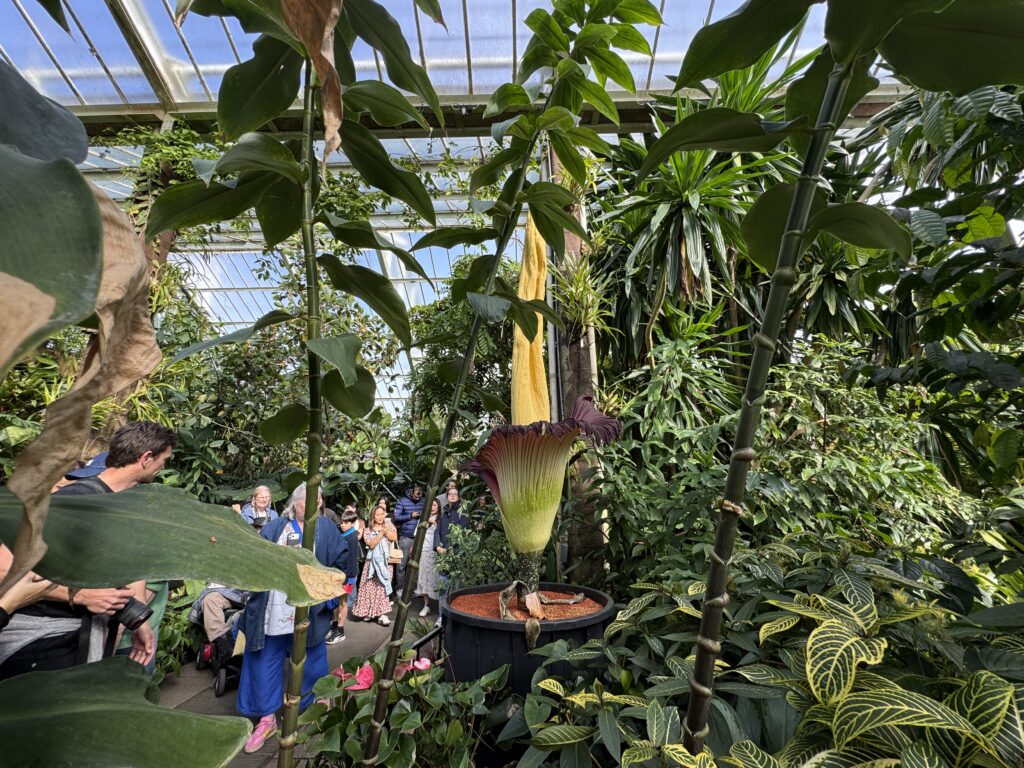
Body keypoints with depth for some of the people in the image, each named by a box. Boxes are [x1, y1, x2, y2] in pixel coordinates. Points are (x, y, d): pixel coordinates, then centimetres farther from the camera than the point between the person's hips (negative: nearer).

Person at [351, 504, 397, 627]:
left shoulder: (388, 525, 6)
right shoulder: (368, 530, 3)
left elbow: (395, 537, -6)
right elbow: (371, 544, -12)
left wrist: (385, 530, -14)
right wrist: (381, 533, -17)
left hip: (386, 561, 0)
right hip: (373, 561, 0)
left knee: (382, 586, -4)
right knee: (370, 586, 2)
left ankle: (381, 613, -2)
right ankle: (369, 611, 16)